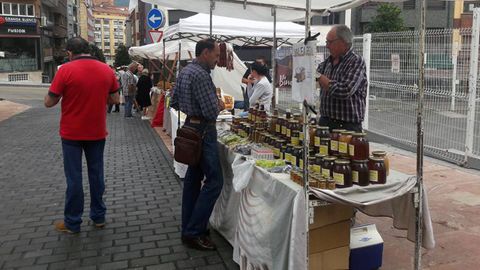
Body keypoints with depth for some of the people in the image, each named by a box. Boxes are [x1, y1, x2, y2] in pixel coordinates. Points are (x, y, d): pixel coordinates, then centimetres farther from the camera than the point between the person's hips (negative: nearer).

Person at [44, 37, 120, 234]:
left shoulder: (66, 70, -13)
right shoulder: (106, 70, -1)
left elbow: (49, 102, -10)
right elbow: (115, 99, 5)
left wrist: (65, 94, 7)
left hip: (72, 133, -3)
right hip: (97, 132, 3)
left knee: (74, 177, 5)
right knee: (96, 173, 14)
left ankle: (72, 223, 16)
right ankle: (98, 216, 23)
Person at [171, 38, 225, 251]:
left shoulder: (184, 71, 12)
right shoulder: (201, 75, -19)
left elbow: (175, 102, 18)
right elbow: (212, 112, -22)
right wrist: (218, 105, -2)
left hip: (190, 127, 11)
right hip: (203, 131, -11)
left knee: (193, 177, 15)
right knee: (214, 181, -6)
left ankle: (188, 227, 23)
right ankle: (194, 233, -2)